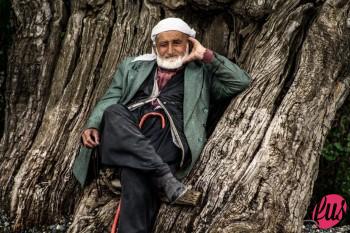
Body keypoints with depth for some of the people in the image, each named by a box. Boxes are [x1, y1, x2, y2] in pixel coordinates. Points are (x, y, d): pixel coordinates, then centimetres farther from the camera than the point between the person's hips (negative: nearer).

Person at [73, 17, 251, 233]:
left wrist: (206, 55, 10)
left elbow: (241, 82, 12)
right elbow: (110, 99, 20)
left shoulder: (201, 73, 24)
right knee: (113, 112, -32)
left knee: (135, 174, -32)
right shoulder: (134, 66, 29)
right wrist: (93, 125, 1)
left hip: (166, 136, -2)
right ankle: (166, 177, -38)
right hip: (126, 135, 3)